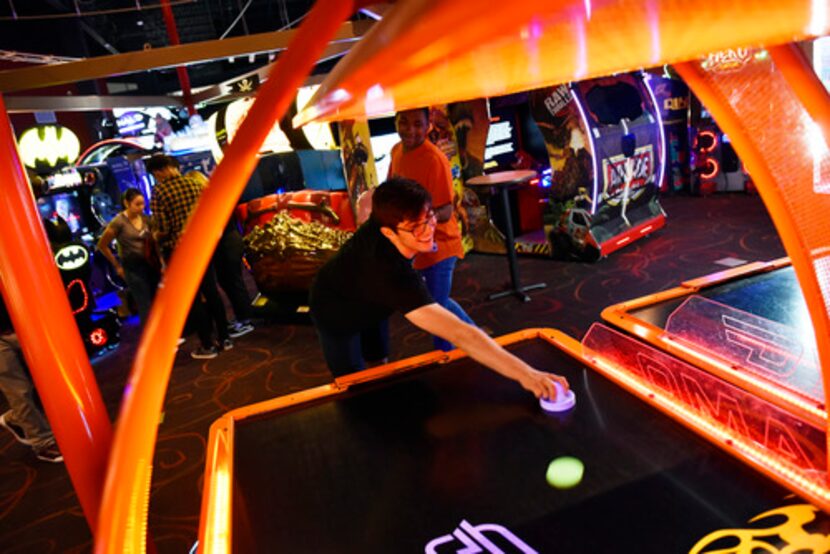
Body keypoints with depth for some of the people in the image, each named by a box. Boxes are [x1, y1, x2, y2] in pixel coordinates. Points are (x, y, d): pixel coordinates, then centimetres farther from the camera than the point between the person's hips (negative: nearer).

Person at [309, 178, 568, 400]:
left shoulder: (383, 217, -28)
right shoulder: (390, 272, -51)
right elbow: (459, 333, -58)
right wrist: (524, 373, -61)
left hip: (370, 303, 7)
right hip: (337, 314, -7)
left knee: (378, 365, 20)